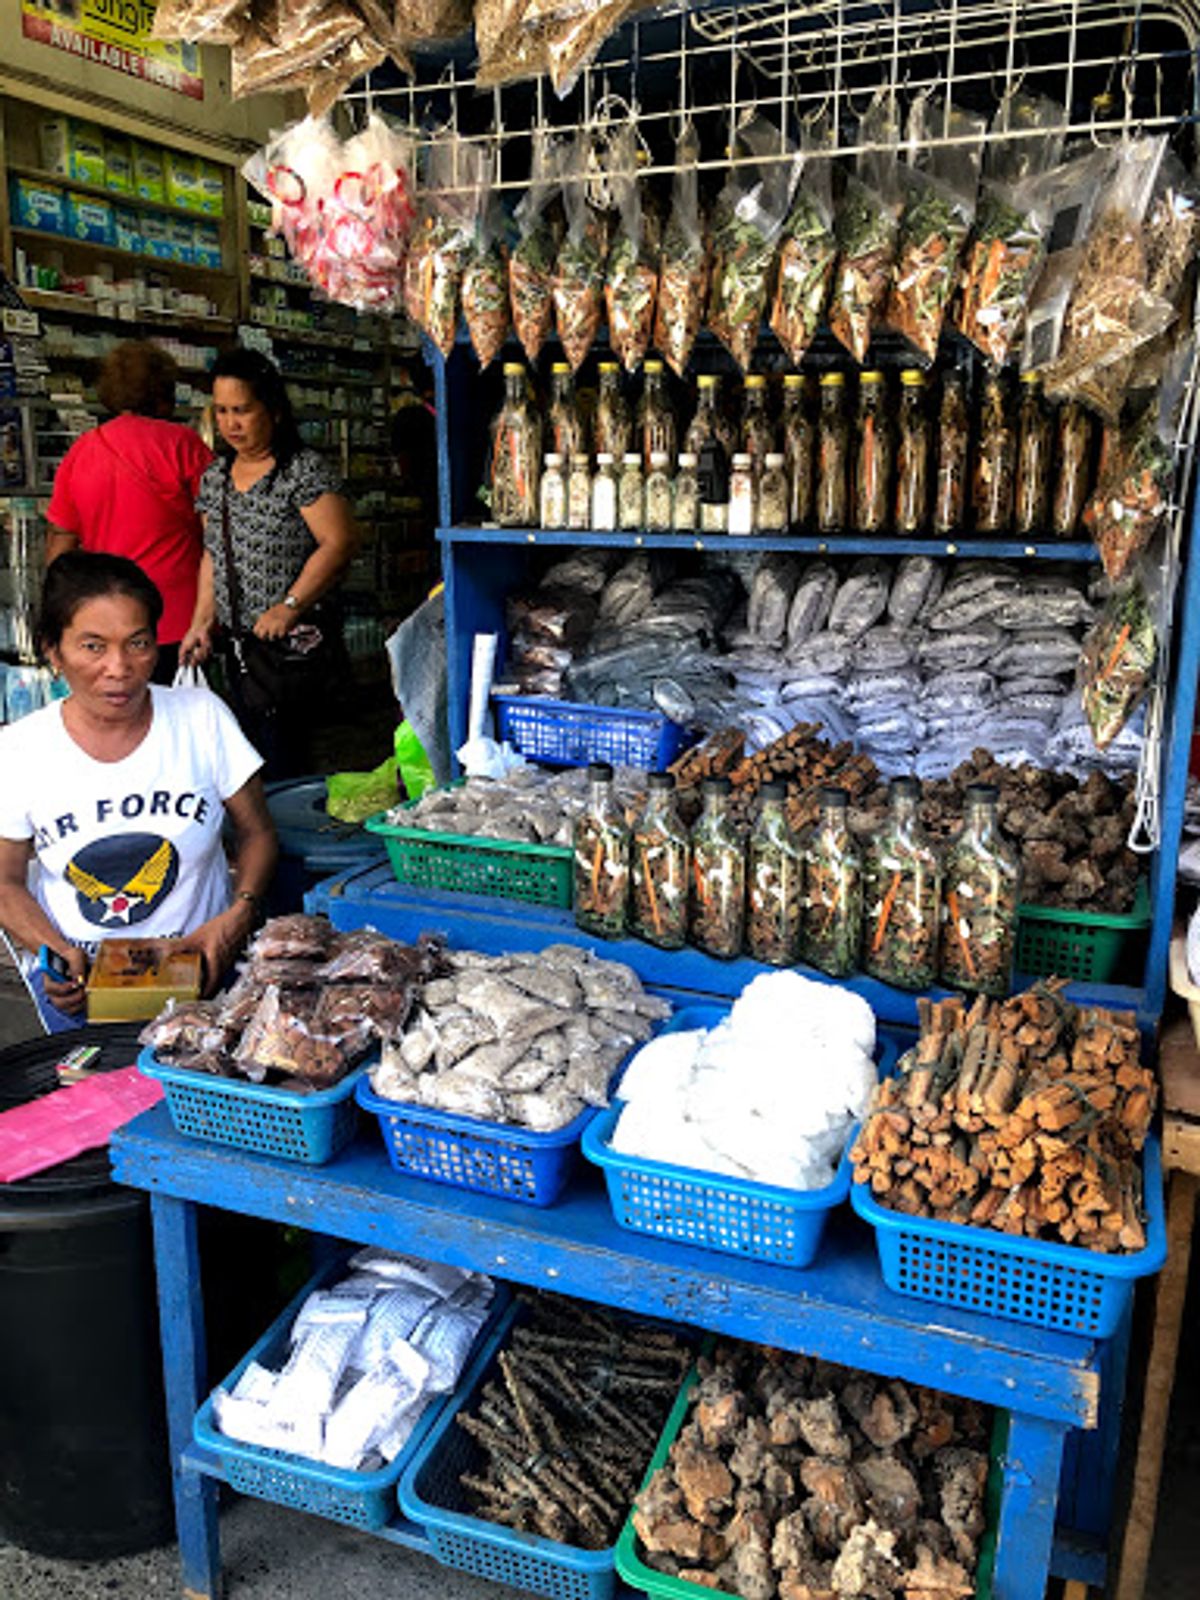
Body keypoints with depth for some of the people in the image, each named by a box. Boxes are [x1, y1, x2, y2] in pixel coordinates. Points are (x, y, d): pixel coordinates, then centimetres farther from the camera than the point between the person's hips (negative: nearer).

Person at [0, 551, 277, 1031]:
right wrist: (59, 953, -13)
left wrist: (239, 914, -14)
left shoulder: (202, 717, -4)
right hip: (82, 979, 1)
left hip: (200, 969, 0)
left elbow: (256, 833, 4)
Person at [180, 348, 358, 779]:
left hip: (292, 644, -7)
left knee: (283, 770, -8)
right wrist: (203, 620, 8)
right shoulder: (214, 477, 14)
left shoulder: (305, 470, -8)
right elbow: (212, 555, 19)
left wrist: (289, 606, -22)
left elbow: (340, 543, -16)